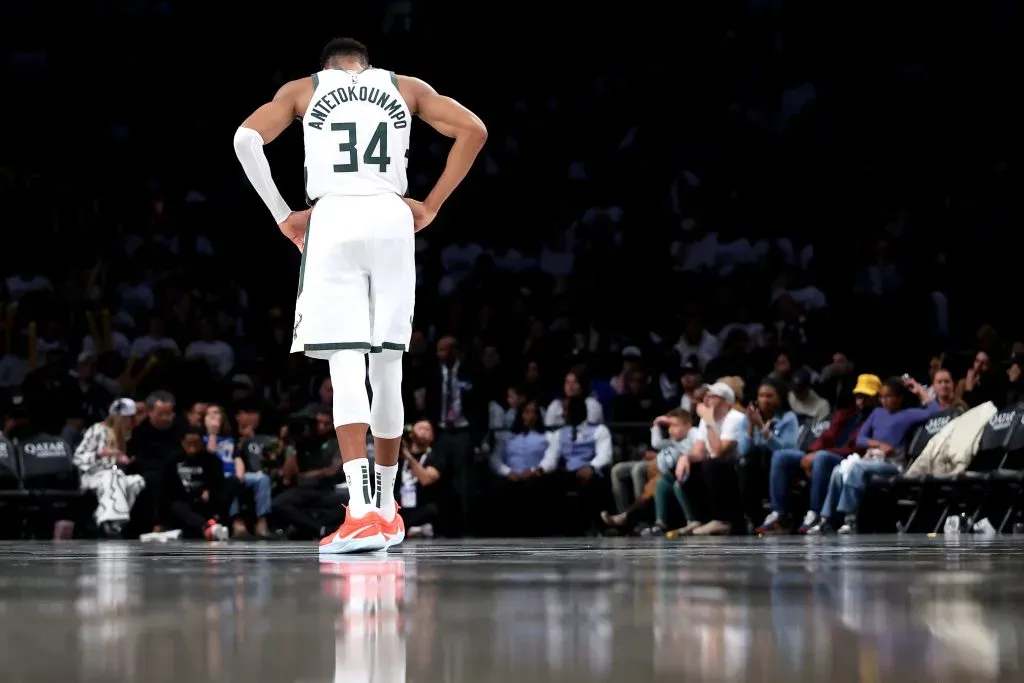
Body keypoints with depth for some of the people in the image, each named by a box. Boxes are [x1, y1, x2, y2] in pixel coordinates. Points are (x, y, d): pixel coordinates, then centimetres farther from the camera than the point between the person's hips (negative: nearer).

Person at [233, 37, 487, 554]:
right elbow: (473, 130, 8)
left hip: (331, 218, -2)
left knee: (345, 363, -8)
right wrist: (431, 206, 11)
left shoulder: (303, 89, 16)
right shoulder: (406, 88, 20)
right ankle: (386, 509, 21)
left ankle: (362, 511, -24)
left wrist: (282, 215, 7)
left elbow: (246, 138, 1)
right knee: (386, 364, 11)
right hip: (391, 219, 2)